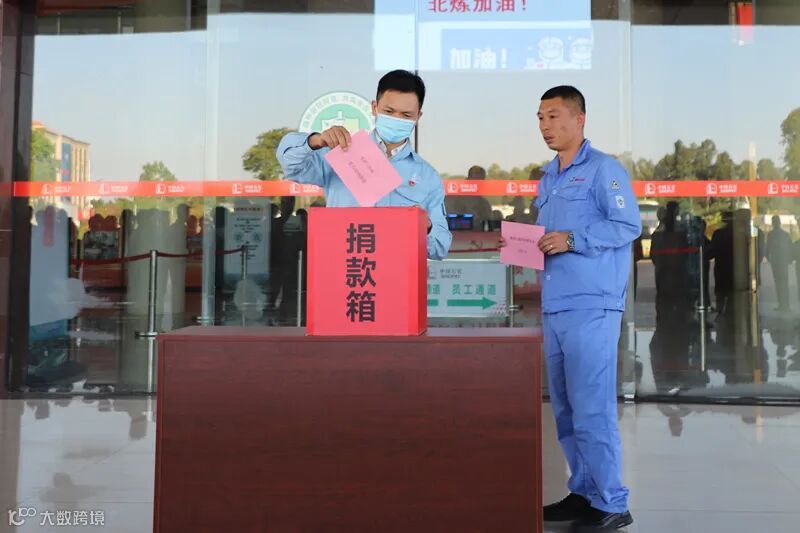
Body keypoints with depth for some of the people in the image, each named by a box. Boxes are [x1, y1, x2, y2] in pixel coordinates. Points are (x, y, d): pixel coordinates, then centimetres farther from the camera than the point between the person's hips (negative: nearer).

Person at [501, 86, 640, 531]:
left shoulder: (603, 169, -3)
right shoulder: (548, 178, 20)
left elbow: (628, 225, -12)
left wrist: (573, 240, -19)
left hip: (591, 306, -8)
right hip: (554, 308, 8)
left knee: (592, 407, -6)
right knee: (566, 408, 12)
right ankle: (584, 491, 25)